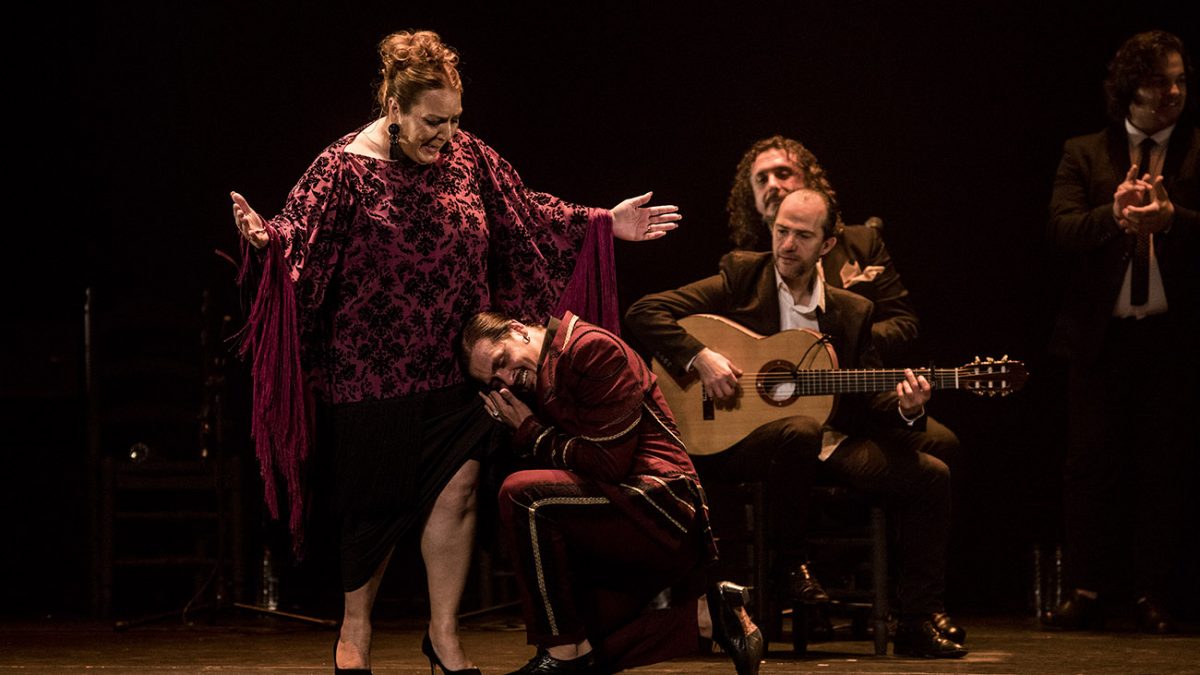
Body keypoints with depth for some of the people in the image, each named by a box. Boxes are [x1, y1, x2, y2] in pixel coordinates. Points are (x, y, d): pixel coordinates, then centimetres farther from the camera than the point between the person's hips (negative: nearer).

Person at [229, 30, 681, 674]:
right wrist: (261, 236, -38)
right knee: (376, 504, 5)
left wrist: (604, 223, 11)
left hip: (454, 367, 4)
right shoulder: (345, 168, -10)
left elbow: (527, 216, 13)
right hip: (375, 370, -4)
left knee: (455, 487, -6)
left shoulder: (467, 157, 5)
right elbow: (298, 232, -17)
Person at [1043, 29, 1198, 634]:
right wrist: (1115, 213, -22)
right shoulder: (1084, 154, 9)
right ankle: (1085, 591, 7)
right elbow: (1061, 230, -4)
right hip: (1100, 335, 1)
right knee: (1089, 466, 1)